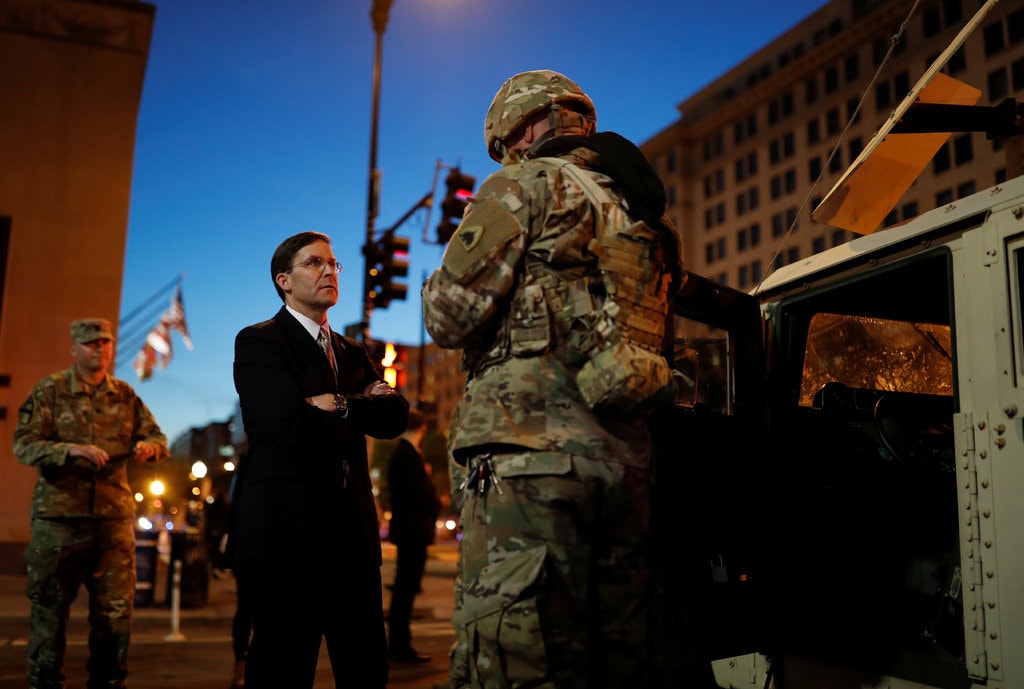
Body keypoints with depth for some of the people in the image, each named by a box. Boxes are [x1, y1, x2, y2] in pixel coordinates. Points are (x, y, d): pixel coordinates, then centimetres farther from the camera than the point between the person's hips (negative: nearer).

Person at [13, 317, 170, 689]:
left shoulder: (124, 394, 11)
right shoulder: (50, 390, 0)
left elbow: (157, 437, 12)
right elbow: (24, 445, -8)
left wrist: (148, 446, -12)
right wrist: (71, 450, -25)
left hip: (114, 518, 3)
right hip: (58, 516, -3)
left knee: (116, 609, 6)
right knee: (50, 608, 6)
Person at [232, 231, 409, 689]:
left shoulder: (353, 352, 19)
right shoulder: (258, 341, -2)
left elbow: (395, 415, 4)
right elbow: (293, 424, -18)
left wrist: (341, 405, -12)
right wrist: (363, 409, -2)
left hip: (353, 530, 6)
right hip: (289, 530, -6)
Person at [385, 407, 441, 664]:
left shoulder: (399, 453, 14)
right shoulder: (409, 455, -17)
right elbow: (421, 492, -20)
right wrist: (436, 508, -3)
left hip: (406, 527, 10)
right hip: (414, 527, -10)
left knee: (404, 588, 14)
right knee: (407, 588, -6)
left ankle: (398, 644, 21)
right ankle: (401, 647, -1)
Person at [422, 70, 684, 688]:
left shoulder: (525, 186, 3)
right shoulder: (642, 213, 25)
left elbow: (449, 317, -4)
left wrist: (440, 284, 18)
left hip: (527, 450, -8)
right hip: (625, 459, 8)